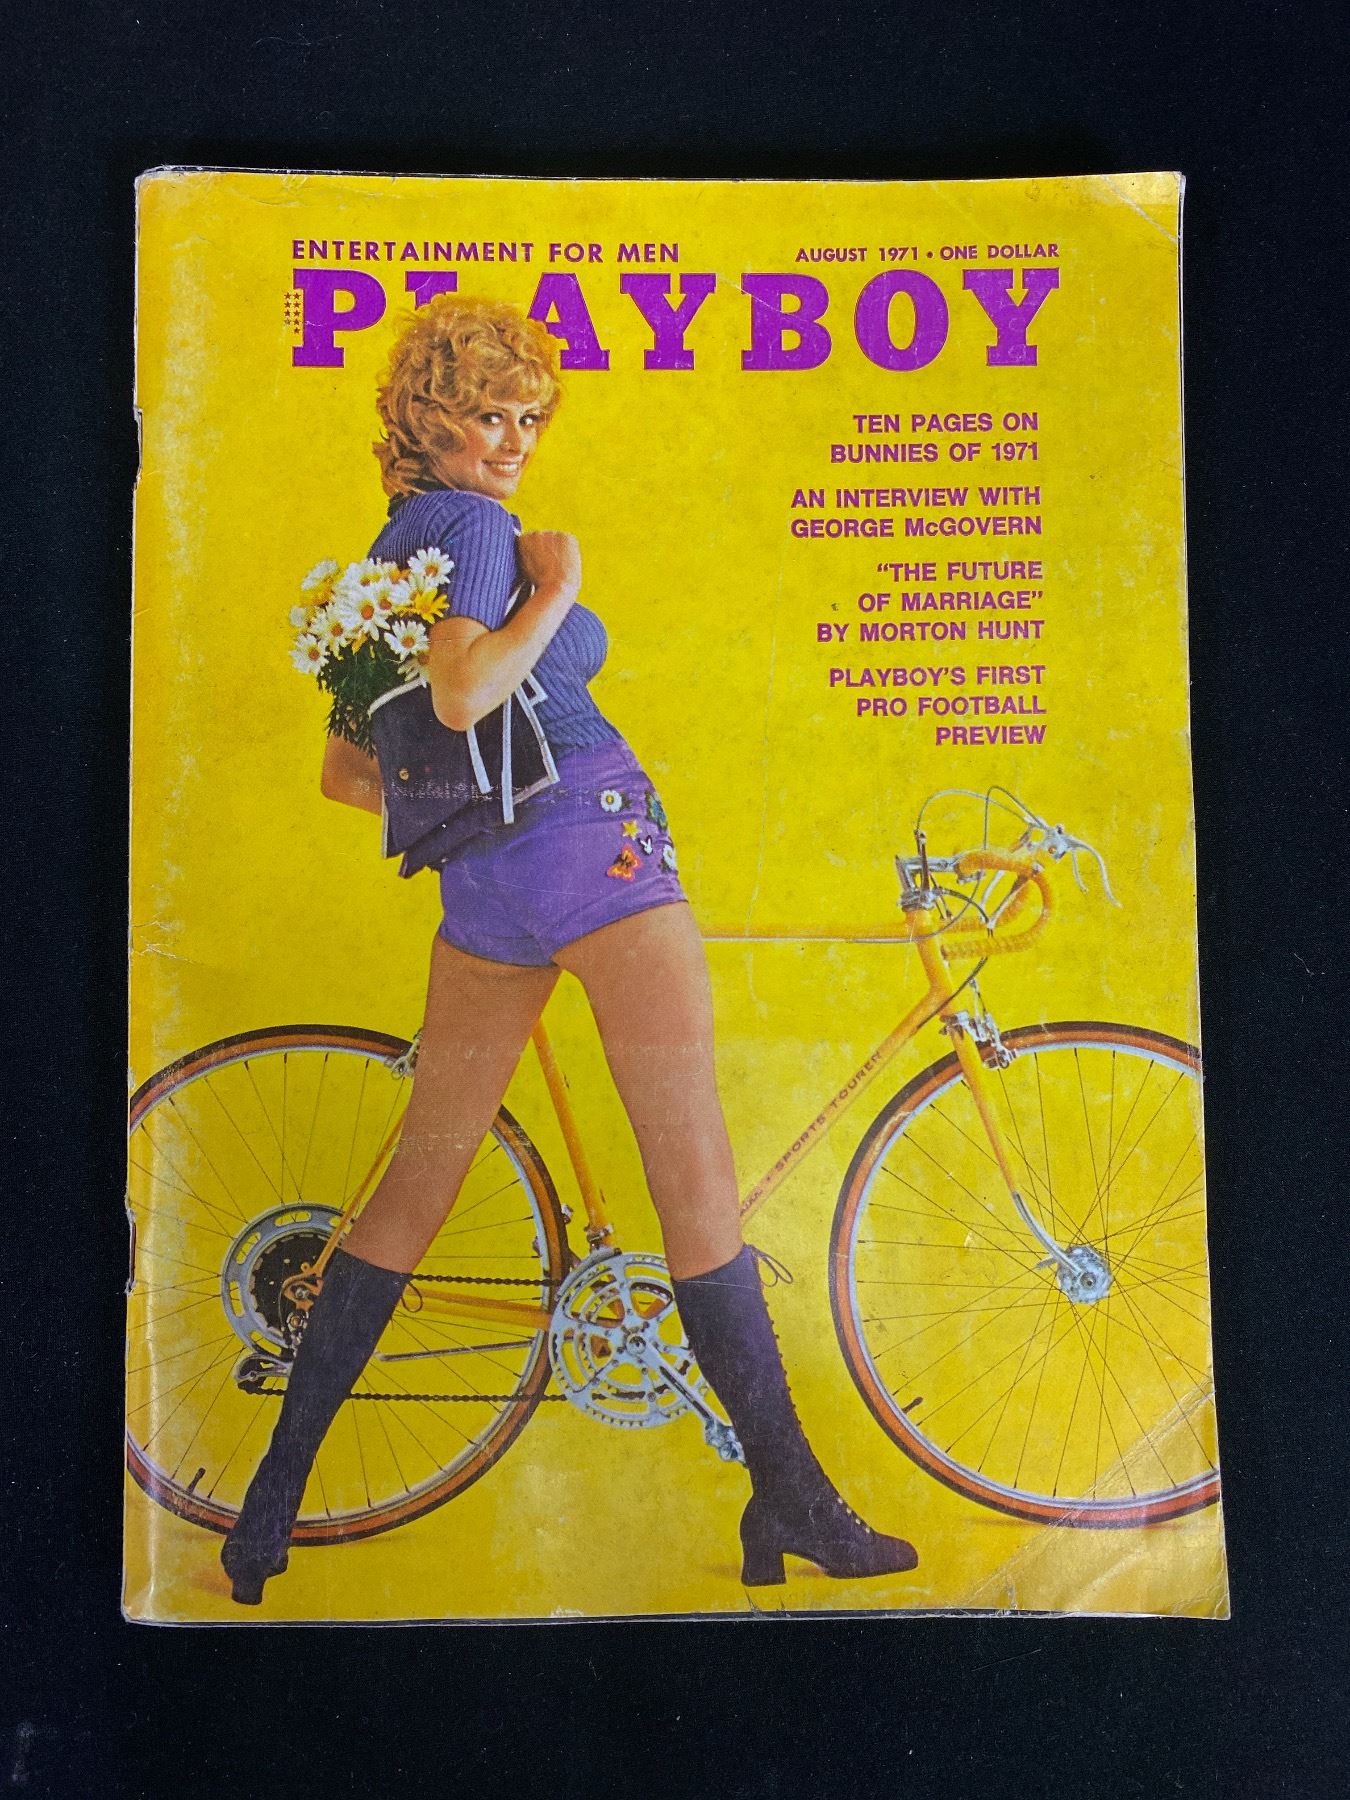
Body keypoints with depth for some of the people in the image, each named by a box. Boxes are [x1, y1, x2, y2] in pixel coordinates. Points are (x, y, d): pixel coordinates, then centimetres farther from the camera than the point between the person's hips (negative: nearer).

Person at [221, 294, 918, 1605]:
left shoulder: (384, 558, 22)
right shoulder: (473, 525, -4)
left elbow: (342, 774, 22)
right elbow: (463, 694, -22)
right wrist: (559, 587, -8)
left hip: (478, 890, 9)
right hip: (590, 844, -8)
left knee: (417, 1185, 13)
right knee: (697, 1182, -3)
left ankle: (270, 1507, 20)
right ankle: (789, 1502, 7)